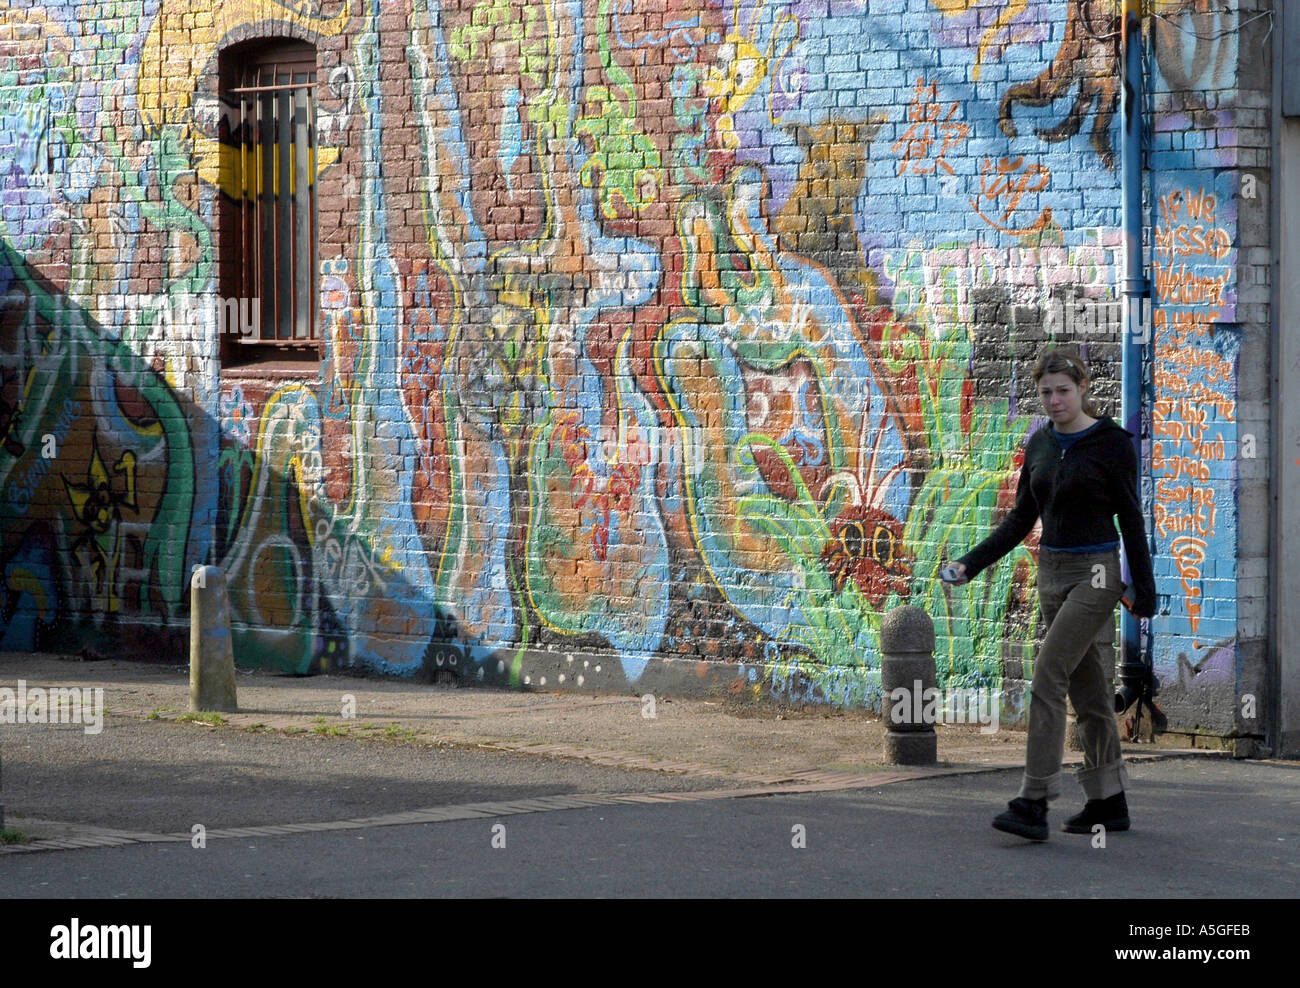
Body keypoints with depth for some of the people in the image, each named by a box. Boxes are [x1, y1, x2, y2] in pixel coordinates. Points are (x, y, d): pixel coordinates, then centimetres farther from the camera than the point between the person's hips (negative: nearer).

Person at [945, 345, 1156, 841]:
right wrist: (972, 563, 6)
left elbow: (1130, 517, -5)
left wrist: (1143, 587, -6)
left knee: (1047, 679, -16)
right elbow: (1021, 518, 14)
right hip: (1052, 572, 7)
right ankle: (1109, 802, 17)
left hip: (1095, 574, -7)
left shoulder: (1111, 443, -8)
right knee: (1087, 689, 10)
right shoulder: (1040, 444, 10)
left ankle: (1033, 804, -18)